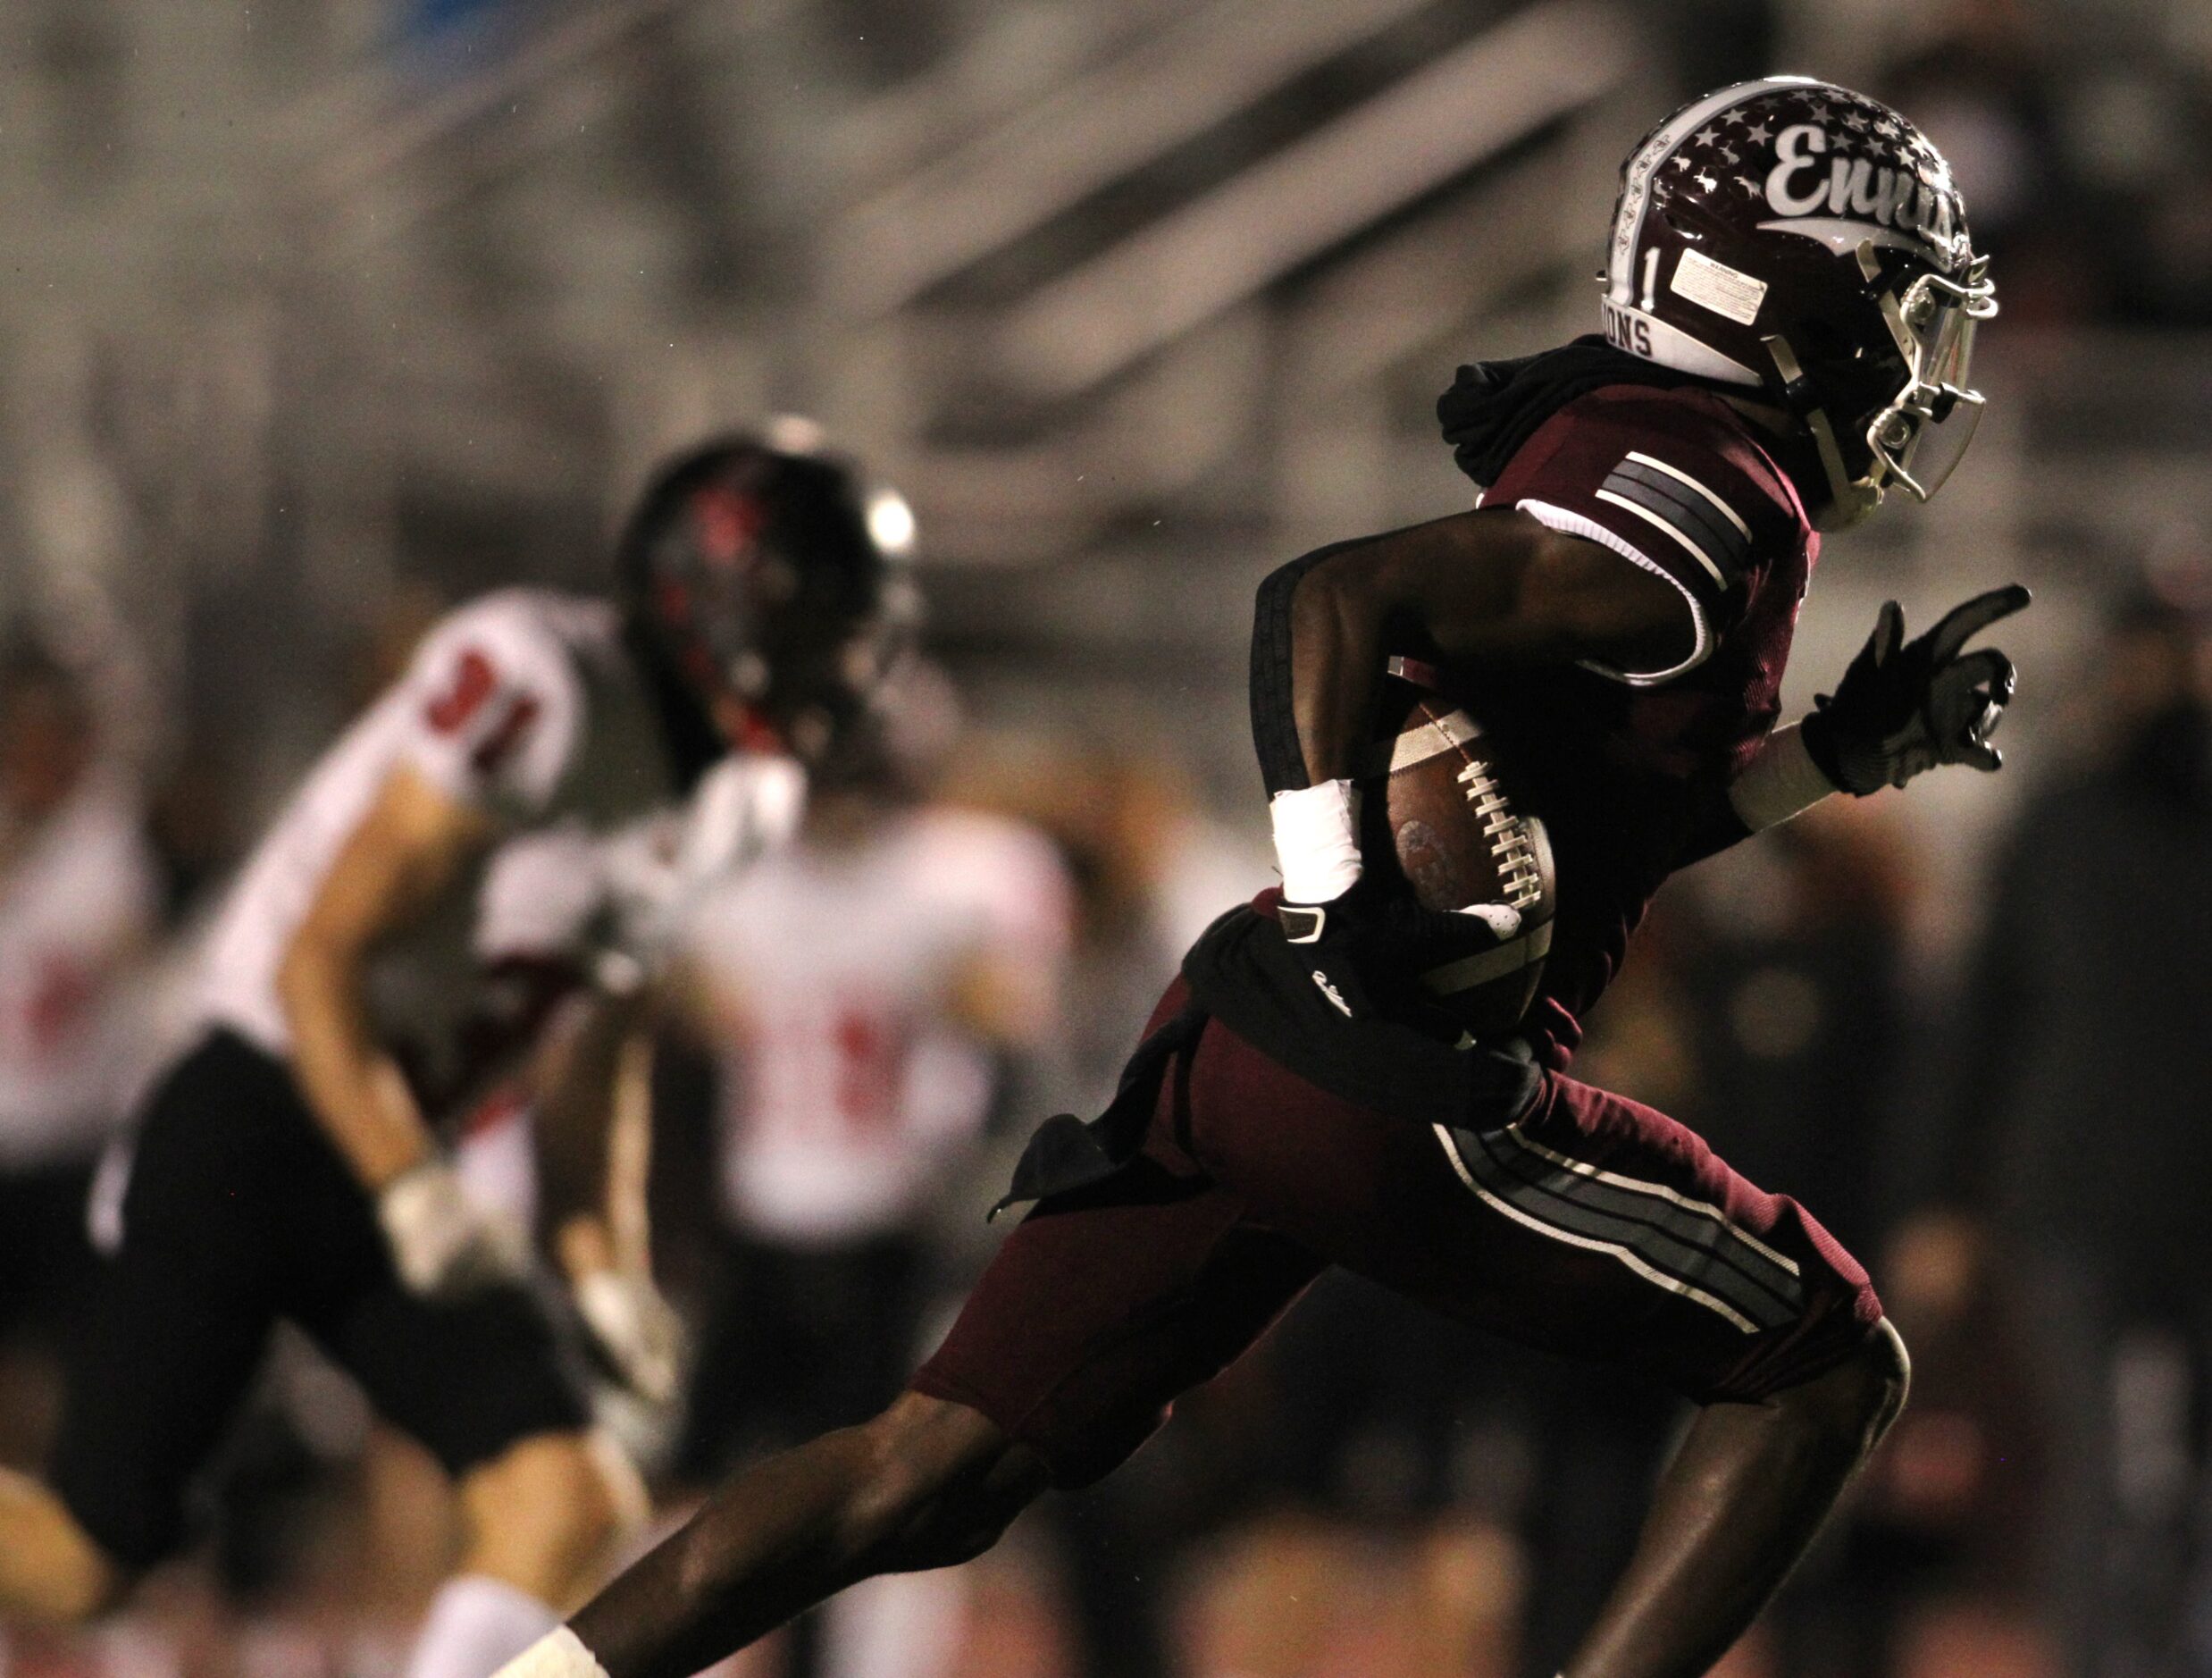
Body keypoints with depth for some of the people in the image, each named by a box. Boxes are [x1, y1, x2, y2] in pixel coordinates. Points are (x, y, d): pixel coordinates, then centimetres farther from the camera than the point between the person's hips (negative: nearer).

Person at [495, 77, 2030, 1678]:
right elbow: (1329, 595, -21)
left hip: (1231, 1060, 9)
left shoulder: (1608, 451, 20)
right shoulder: (1715, 499, -11)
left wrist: (1841, 752, 21)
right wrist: (1338, 905, -22)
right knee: (1830, 1371, 4)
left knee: (931, 1480, 7)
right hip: (1394, 1091, -9)